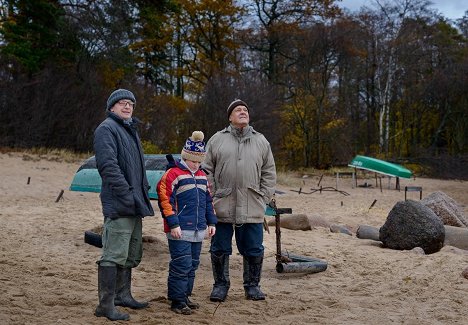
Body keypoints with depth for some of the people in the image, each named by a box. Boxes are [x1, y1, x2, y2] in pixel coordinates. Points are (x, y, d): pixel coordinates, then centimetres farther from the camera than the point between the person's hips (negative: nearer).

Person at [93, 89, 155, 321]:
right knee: (114, 255, -9)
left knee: (132, 254, 17)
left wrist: (144, 193, 17)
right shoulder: (107, 129, -7)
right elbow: (108, 165, -19)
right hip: (118, 205, -10)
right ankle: (106, 305, -3)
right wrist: (127, 194, -23)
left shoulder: (130, 130, 22)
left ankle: (123, 295, 29)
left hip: (134, 205, 10)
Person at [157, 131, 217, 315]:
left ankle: (185, 296, 26)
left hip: (198, 231, 7)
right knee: (181, 265, -6)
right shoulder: (173, 174, -8)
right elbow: (165, 201, -12)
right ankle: (177, 301, 4)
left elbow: (208, 201, 22)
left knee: (193, 265, 14)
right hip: (180, 231, -7)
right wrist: (173, 224, -16)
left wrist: (211, 222, 16)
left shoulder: (202, 176, 16)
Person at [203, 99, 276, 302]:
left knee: (253, 250, 7)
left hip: (252, 208, 1)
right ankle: (221, 285, 21)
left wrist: (264, 198, 3)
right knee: (220, 249, 6)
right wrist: (211, 198, -2)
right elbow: (207, 170, 7)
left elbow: (269, 173, 13)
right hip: (222, 207, -1)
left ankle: (252, 285, 23)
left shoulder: (261, 141, 12)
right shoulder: (217, 139, 7)